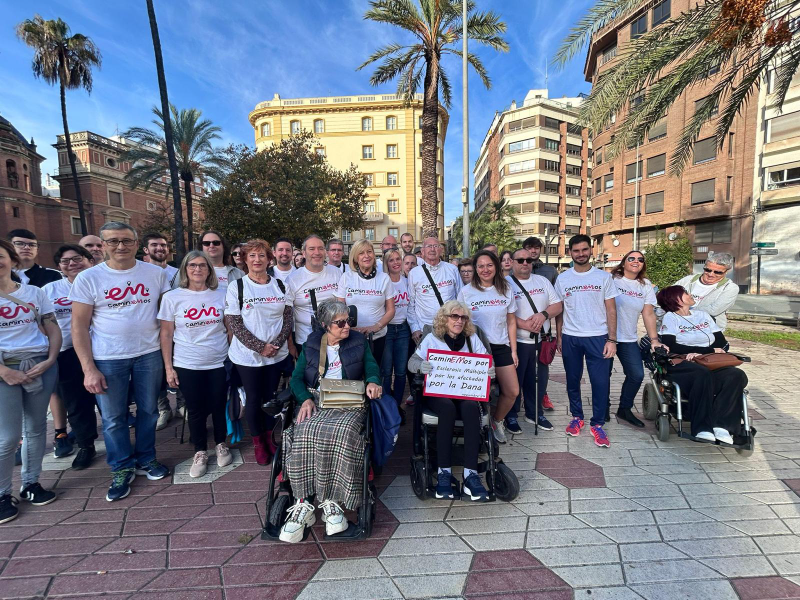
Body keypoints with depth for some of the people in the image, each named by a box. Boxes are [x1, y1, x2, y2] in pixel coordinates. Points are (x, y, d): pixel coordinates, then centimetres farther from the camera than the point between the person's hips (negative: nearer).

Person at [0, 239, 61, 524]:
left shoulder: (34, 292, 6)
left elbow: (53, 329, 6)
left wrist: (50, 361, -7)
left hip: (41, 366, 2)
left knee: (36, 428, 11)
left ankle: (31, 484, 26)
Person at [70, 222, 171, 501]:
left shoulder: (155, 273, -1)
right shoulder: (88, 278, -4)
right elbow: (79, 326, -3)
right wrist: (89, 369, -8)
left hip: (149, 355, 1)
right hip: (107, 360, -1)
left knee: (148, 411, 13)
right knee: (113, 418, 9)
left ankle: (146, 459, 33)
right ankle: (122, 468, 28)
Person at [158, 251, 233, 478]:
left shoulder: (220, 295, 0)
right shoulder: (172, 297, -3)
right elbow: (166, 334, -1)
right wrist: (168, 367, -2)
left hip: (219, 362, 1)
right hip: (187, 365, -1)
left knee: (219, 406, 10)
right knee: (196, 410, 10)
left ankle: (221, 445, 33)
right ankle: (200, 452, 28)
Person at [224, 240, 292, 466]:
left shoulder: (280, 286, 3)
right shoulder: (236, 287, -5)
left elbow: (288, 318, 3)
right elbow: (234, 324, -10)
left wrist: (277, 343, -11)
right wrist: (260, 346, -16)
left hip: (277, 353, 3)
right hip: (248, 355, -2)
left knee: (271, 396, 12)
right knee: (253, 398, 7)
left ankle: (268, 437, 32)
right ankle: (257, 443, 27)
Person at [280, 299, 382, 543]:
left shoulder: (359, 341, 14)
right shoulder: (311, 344, 14)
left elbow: (371, 366, 8)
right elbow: (297, 378, 9)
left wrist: (373, 381, -16)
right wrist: (305, 399, -10)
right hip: (315, 402, 1)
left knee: (342, 433, -34)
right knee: (305, 434, -31)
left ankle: (331, 502, -25)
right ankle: (303, 505, -24)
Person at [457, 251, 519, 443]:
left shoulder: (506, 290, 5)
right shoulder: (466, 291, -3)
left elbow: (511, 322, 8)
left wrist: (513, 350, 5)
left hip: (501, 346, 3)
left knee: (512, 392, 3)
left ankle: (497, 421, 30)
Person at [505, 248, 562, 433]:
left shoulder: (542, 281, 10)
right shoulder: (505, 283, -6)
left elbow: (557, 305, 7)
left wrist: (544, 314, -13)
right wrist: (524, 324, -23)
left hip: (541, 341, 5)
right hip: (517, 342, -5)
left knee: (539, 380, 14)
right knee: (515, 380, 6)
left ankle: (534, 413, 32)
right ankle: (511, 416, 22)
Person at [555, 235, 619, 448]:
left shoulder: (604, 277, 1)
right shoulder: (562, 279, 3)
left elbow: (611, 310, 1)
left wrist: (612, 339, -5)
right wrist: (558, 336, 3)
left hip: (597, 337, -1)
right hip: (570, 338, 1)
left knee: (600, 382, 0)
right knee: (572, 380, 12)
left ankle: (597, 424, 14)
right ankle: (577, 417, 28)